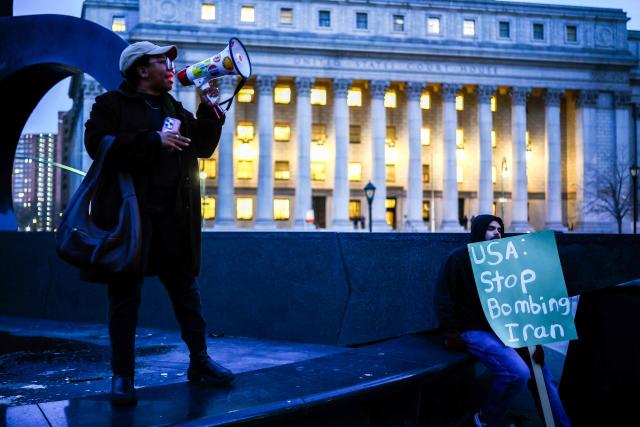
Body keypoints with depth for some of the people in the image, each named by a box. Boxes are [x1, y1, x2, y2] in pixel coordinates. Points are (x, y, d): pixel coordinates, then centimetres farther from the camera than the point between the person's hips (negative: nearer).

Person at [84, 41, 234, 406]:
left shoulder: (175, 109, 21)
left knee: (186, 287, 8)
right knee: (126, 292, -1)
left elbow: (203, 147, 15)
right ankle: (123, 375, 6)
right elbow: (98, 143, -12)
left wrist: (209, 107, 3)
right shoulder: (112, 104, 4)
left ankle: (199, 361, 18)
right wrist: (152, 140, -16)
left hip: (174, 214, 5)